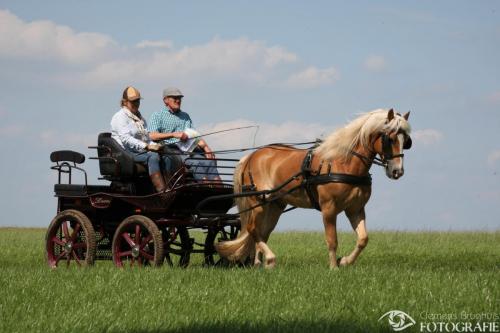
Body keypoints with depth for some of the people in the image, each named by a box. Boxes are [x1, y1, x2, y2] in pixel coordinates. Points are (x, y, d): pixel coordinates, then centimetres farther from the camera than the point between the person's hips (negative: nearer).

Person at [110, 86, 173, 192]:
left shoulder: (139, 117, 26)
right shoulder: (120, 117, -3)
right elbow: (126, 139, -17)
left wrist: (154, 145, 3)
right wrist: (147, 147, -25)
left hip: (142, 151, 8)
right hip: (127, 152, -8)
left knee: (165, 157, -19)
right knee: (153, 156, -33)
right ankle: (161, 191, -44)